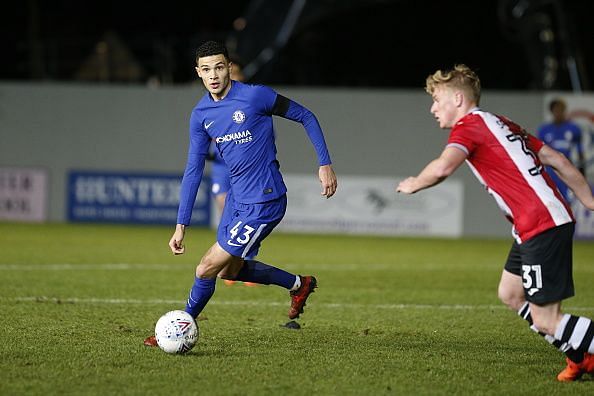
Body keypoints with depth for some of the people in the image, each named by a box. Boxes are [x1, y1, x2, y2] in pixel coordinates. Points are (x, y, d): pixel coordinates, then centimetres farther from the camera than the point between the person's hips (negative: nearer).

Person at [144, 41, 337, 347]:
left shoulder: (255, 96, -16)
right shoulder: (200, 115, 1)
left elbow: (306, 117, -4)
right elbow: (193, 171, 6)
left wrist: (325, 164, -7)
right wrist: (181, 225, 2)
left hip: (264, 201, -8)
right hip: (236, 198, 8)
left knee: (206, 269, -8)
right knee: (229, 271, 19)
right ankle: (299, 284, 36)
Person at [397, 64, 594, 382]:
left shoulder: (468, 125, -7)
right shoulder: (502, 124, 20)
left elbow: (443, 167, -27)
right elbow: (557, 160, 19)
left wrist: (413, 185, -7)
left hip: (542, 227, -10)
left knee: (545, 321, -8)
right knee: (510, 295, 19)